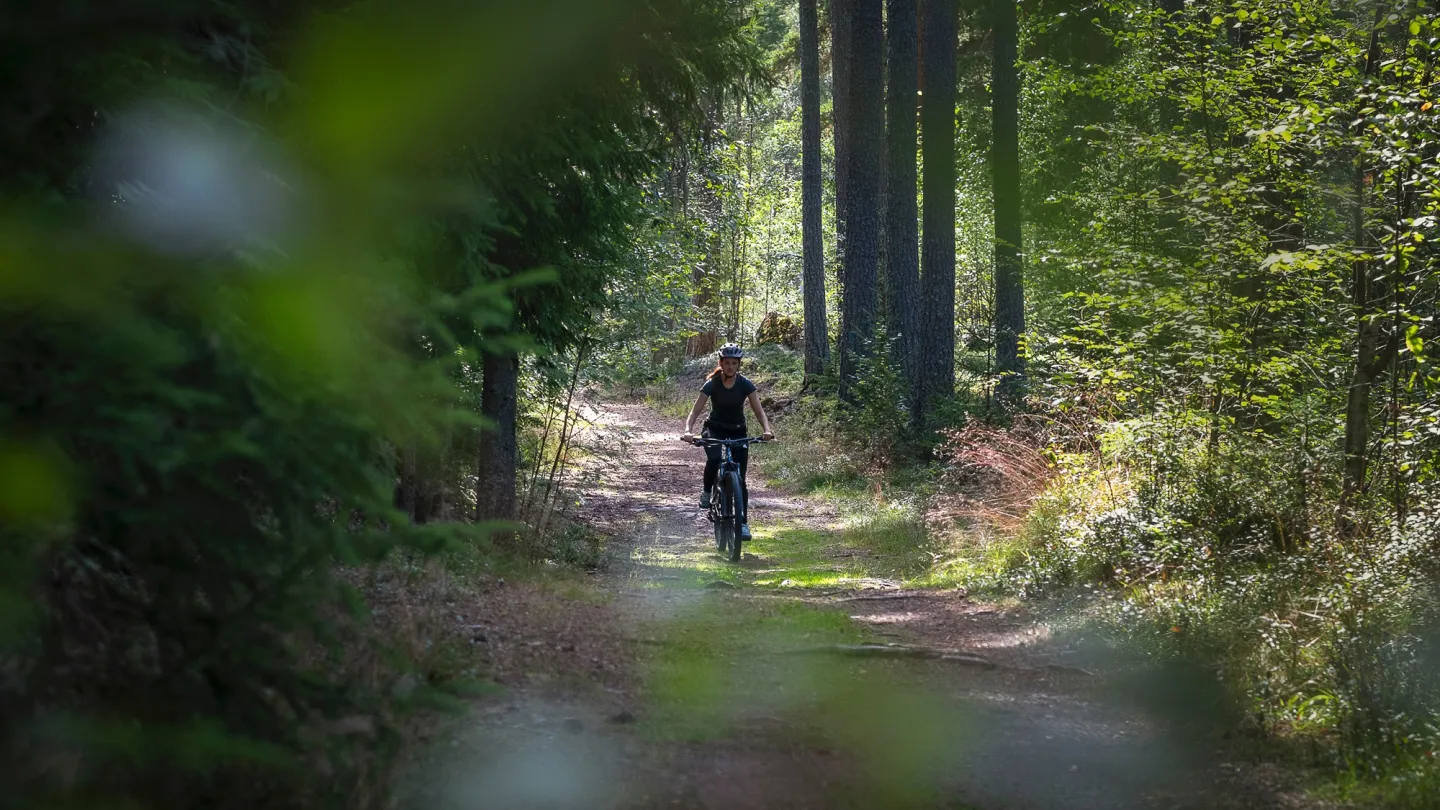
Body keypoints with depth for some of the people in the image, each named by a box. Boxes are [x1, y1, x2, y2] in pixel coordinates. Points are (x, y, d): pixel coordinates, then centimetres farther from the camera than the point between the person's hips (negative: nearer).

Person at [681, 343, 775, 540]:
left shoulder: (745, 385, -12)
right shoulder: (712, 384, -15)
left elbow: (759, 411, -16)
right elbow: (695, 412, -19)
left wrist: (766, 429, -36)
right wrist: (688, 431, -38)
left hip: (738, 432, 1)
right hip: (715, 429, -1)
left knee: (739, 479, -7)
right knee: (714, 458, -35)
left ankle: (743, 522, 0)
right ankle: (707, 492, -10)